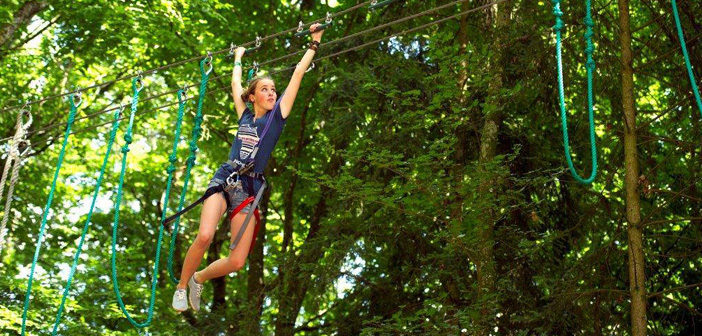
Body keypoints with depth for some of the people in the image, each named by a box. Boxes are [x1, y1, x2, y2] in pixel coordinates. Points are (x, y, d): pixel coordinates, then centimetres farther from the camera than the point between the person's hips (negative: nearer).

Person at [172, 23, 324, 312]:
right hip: (224, 179, 1)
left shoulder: (277, 114, 9)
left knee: (237, 262, -10)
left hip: (250, 187, 0)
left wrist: (314, 43, 8)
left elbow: (298, 74, 7)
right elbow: (235, 84, 29)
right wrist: (238, 58, 44)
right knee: (205, 236, -27)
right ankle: (182, 285, -2)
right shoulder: (245, 115, 14)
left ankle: (199, 278, 21)